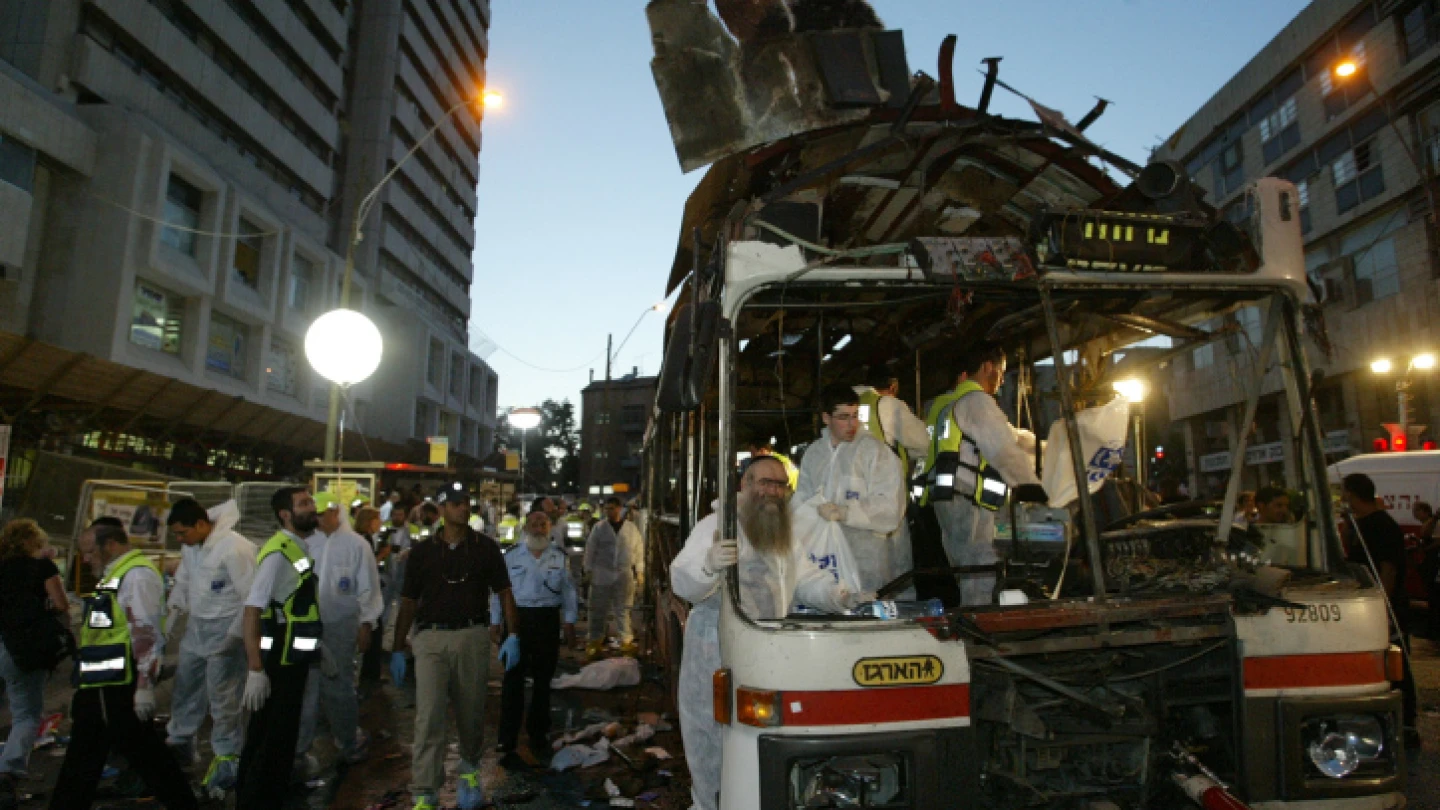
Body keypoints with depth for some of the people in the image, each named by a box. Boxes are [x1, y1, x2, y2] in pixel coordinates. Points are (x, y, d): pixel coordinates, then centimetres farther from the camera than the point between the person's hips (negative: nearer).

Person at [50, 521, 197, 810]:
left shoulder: (136, 575, -15)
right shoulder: (114, 575, 18)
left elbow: (147, 633, -23)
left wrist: (145, 684, -26)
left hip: (120, 688, -10)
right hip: (101, 687, 10)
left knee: (144, 753, -5)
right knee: (83, 754, 19)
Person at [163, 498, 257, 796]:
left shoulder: (235, 548, -25)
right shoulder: (189, 546, 2)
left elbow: (251, 597, -22)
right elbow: (183, 581, 18)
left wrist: (233, 635, -21)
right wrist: (173, 610, 6)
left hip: (225, 630, -8)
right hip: (196, 627, 8)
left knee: (222, 698, 0)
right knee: (185, 685, 20)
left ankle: (227, 758, 16)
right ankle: (179, 742, 41)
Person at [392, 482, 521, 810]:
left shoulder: (486, 548, 2)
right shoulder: (422, 552, 2)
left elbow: (504, 593, 3)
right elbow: (409, 602, 7)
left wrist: (513, 635, -5)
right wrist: (398, 648, 6)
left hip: (473, 636, 1)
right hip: (431, 638, 0)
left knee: (472, 713, 12)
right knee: (429, 715, -5)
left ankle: (469, 768, 37)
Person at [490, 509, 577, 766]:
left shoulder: (560, 557, 4)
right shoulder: (511, 555, 2)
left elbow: (569, 590, 7)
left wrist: (569, 622, 5)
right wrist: (495, 622, 3)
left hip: (547, 621, 2)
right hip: (517, 617, -1)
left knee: (543, 680, 13)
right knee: (513, 681, -1)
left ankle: (538, 734, 28)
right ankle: (508, 743, 7)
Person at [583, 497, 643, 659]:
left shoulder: (631, 528, 4)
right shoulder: (599, 527, 2)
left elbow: (639, 548, 9)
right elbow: (590, 549, 4)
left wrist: (639, 569, 5)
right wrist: (589, 570, 0)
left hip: (624, 575, 0)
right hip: (602, 575, 0)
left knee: (623, 610, 6)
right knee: (599, 610, 4)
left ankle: (626, 641, 14)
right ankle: (594, 641, 14)